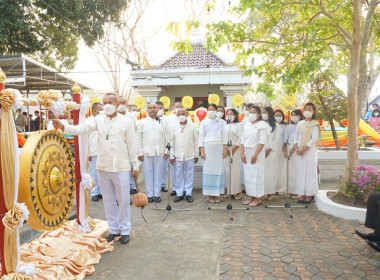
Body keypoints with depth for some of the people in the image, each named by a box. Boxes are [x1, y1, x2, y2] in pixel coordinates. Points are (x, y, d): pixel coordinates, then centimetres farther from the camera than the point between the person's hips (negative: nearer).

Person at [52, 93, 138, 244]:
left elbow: (131, 145, -2)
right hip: (103, 167, 3)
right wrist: (63, 127, -28)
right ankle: (114, 229, 30)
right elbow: (81, 129, -11)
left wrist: (135, 166, -1)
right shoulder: (98, 120, 3)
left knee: (123, 200, 7)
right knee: (108, 200, 14)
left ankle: (125, 230, 25)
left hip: (121, 167, -3)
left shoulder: (126, 121, -3)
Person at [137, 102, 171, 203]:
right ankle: (149, 195, 13)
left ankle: (157, 194, 14)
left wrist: (166, 151, 0)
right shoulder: (142, 122, 8)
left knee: (158, 174, 4)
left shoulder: (163, 122, 10)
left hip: (160, 153, 1)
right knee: (148, 174, 3)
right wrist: (140, 153, -1)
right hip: (146, 153, 0)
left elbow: (168, 137, 7)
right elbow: (139, 138, 4)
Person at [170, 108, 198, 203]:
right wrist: (172, 155, 1)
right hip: (178, 155, 1)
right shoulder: (174, 126, 4)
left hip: (190, 155, -1)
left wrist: (196, 155, 3)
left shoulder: (192, 126, 2)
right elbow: (172, 142, 4)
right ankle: (179, 194, 17)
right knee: (179, 175, 6)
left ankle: (188, 193, 16)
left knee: (189, 175, 5)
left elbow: (195, 141, 4)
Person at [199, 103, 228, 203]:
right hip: (208, 147, -1)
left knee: (218, 169, -1)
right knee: (208, 169, -2)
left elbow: (224, 135, 8)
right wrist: (202, 150, -2)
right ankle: (210, 194, 7)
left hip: (219, 147, 1)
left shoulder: (221, 122, 10)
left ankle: (217, 193, 9)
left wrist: (225, 149, 0)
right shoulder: (204, 122, 8)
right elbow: (201, 136, 5)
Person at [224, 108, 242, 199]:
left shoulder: (238, 125, 2)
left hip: (235, 150, -4)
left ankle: (237, 192, 1)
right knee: (227, 170, 2)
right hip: (226, 150, 4)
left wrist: (233, 149, -11)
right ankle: (229, 191, 10)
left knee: (235, 170, -7)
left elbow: (240, 139, -6)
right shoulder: (225, 126, 15)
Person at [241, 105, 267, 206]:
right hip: (247, 153, 6)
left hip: (257, 153, -6)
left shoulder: (262, 125, -4)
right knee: (247, 175, 7)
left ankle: (257, 198, 10)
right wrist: (242, 153, 1)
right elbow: (243, 140, 12)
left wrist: (255, 155, -18)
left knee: (256, 175, -3)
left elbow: (262, 142, -12)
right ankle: (251, 197, 17)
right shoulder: (246, 125, 14)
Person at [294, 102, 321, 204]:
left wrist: (304, 149, -16)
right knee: (300, 172, 5)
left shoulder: (314, 124, -2)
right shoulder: (300, 123, 13)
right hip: (300, 152, 5)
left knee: (309, 172, -3)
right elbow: (296, 137, 12)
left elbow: (314, 139, -11)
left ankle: (309, 195, 5)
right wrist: (296, 148, -4)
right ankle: (302, 195, 12)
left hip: (310, 151, -5)